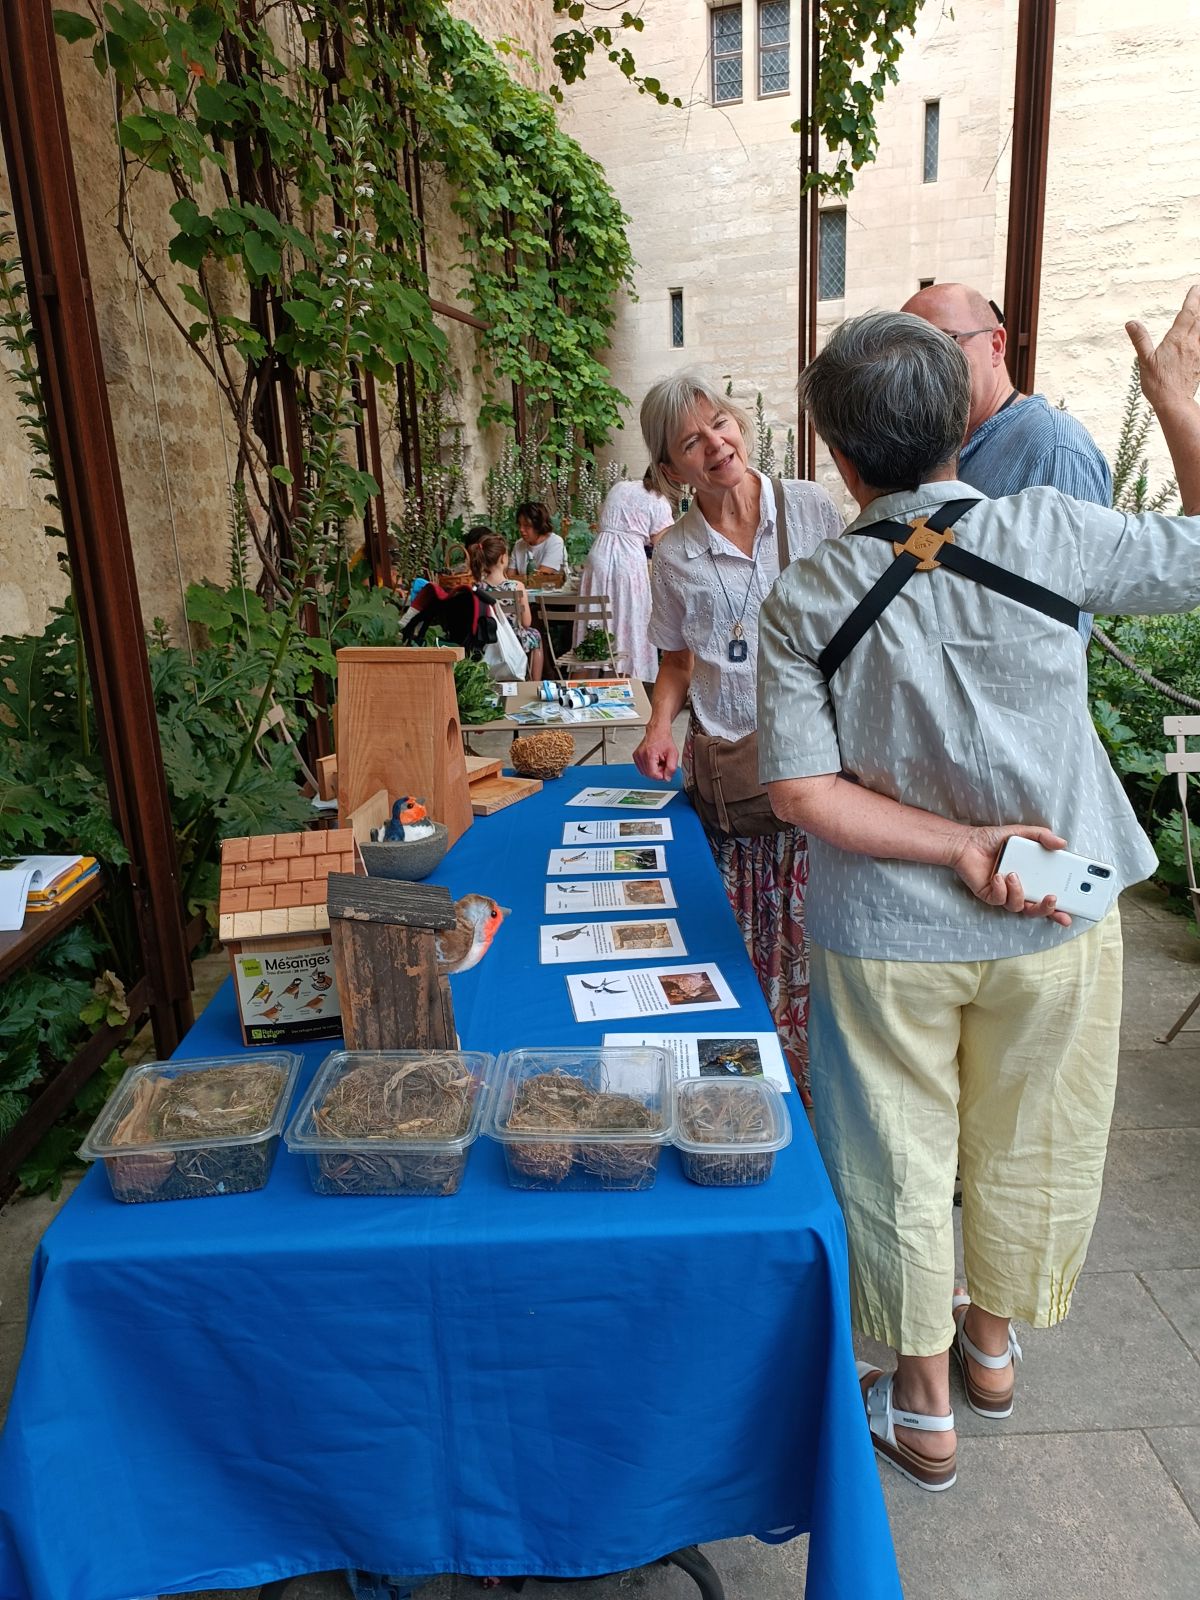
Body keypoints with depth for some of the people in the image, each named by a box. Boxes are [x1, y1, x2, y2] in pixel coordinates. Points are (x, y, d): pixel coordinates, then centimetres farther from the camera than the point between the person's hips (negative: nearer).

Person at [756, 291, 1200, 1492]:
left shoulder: (803, 601, -13)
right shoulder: (1041, 532, -14)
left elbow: (801, 789, -17)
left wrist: (956, 844, -13)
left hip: (888, 939, -1)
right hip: (1054, 915, 2)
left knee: (901, 1164, 17)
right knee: (1026, 1144, 24)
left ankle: (923, 1406, 37)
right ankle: (994, 1342, 49)